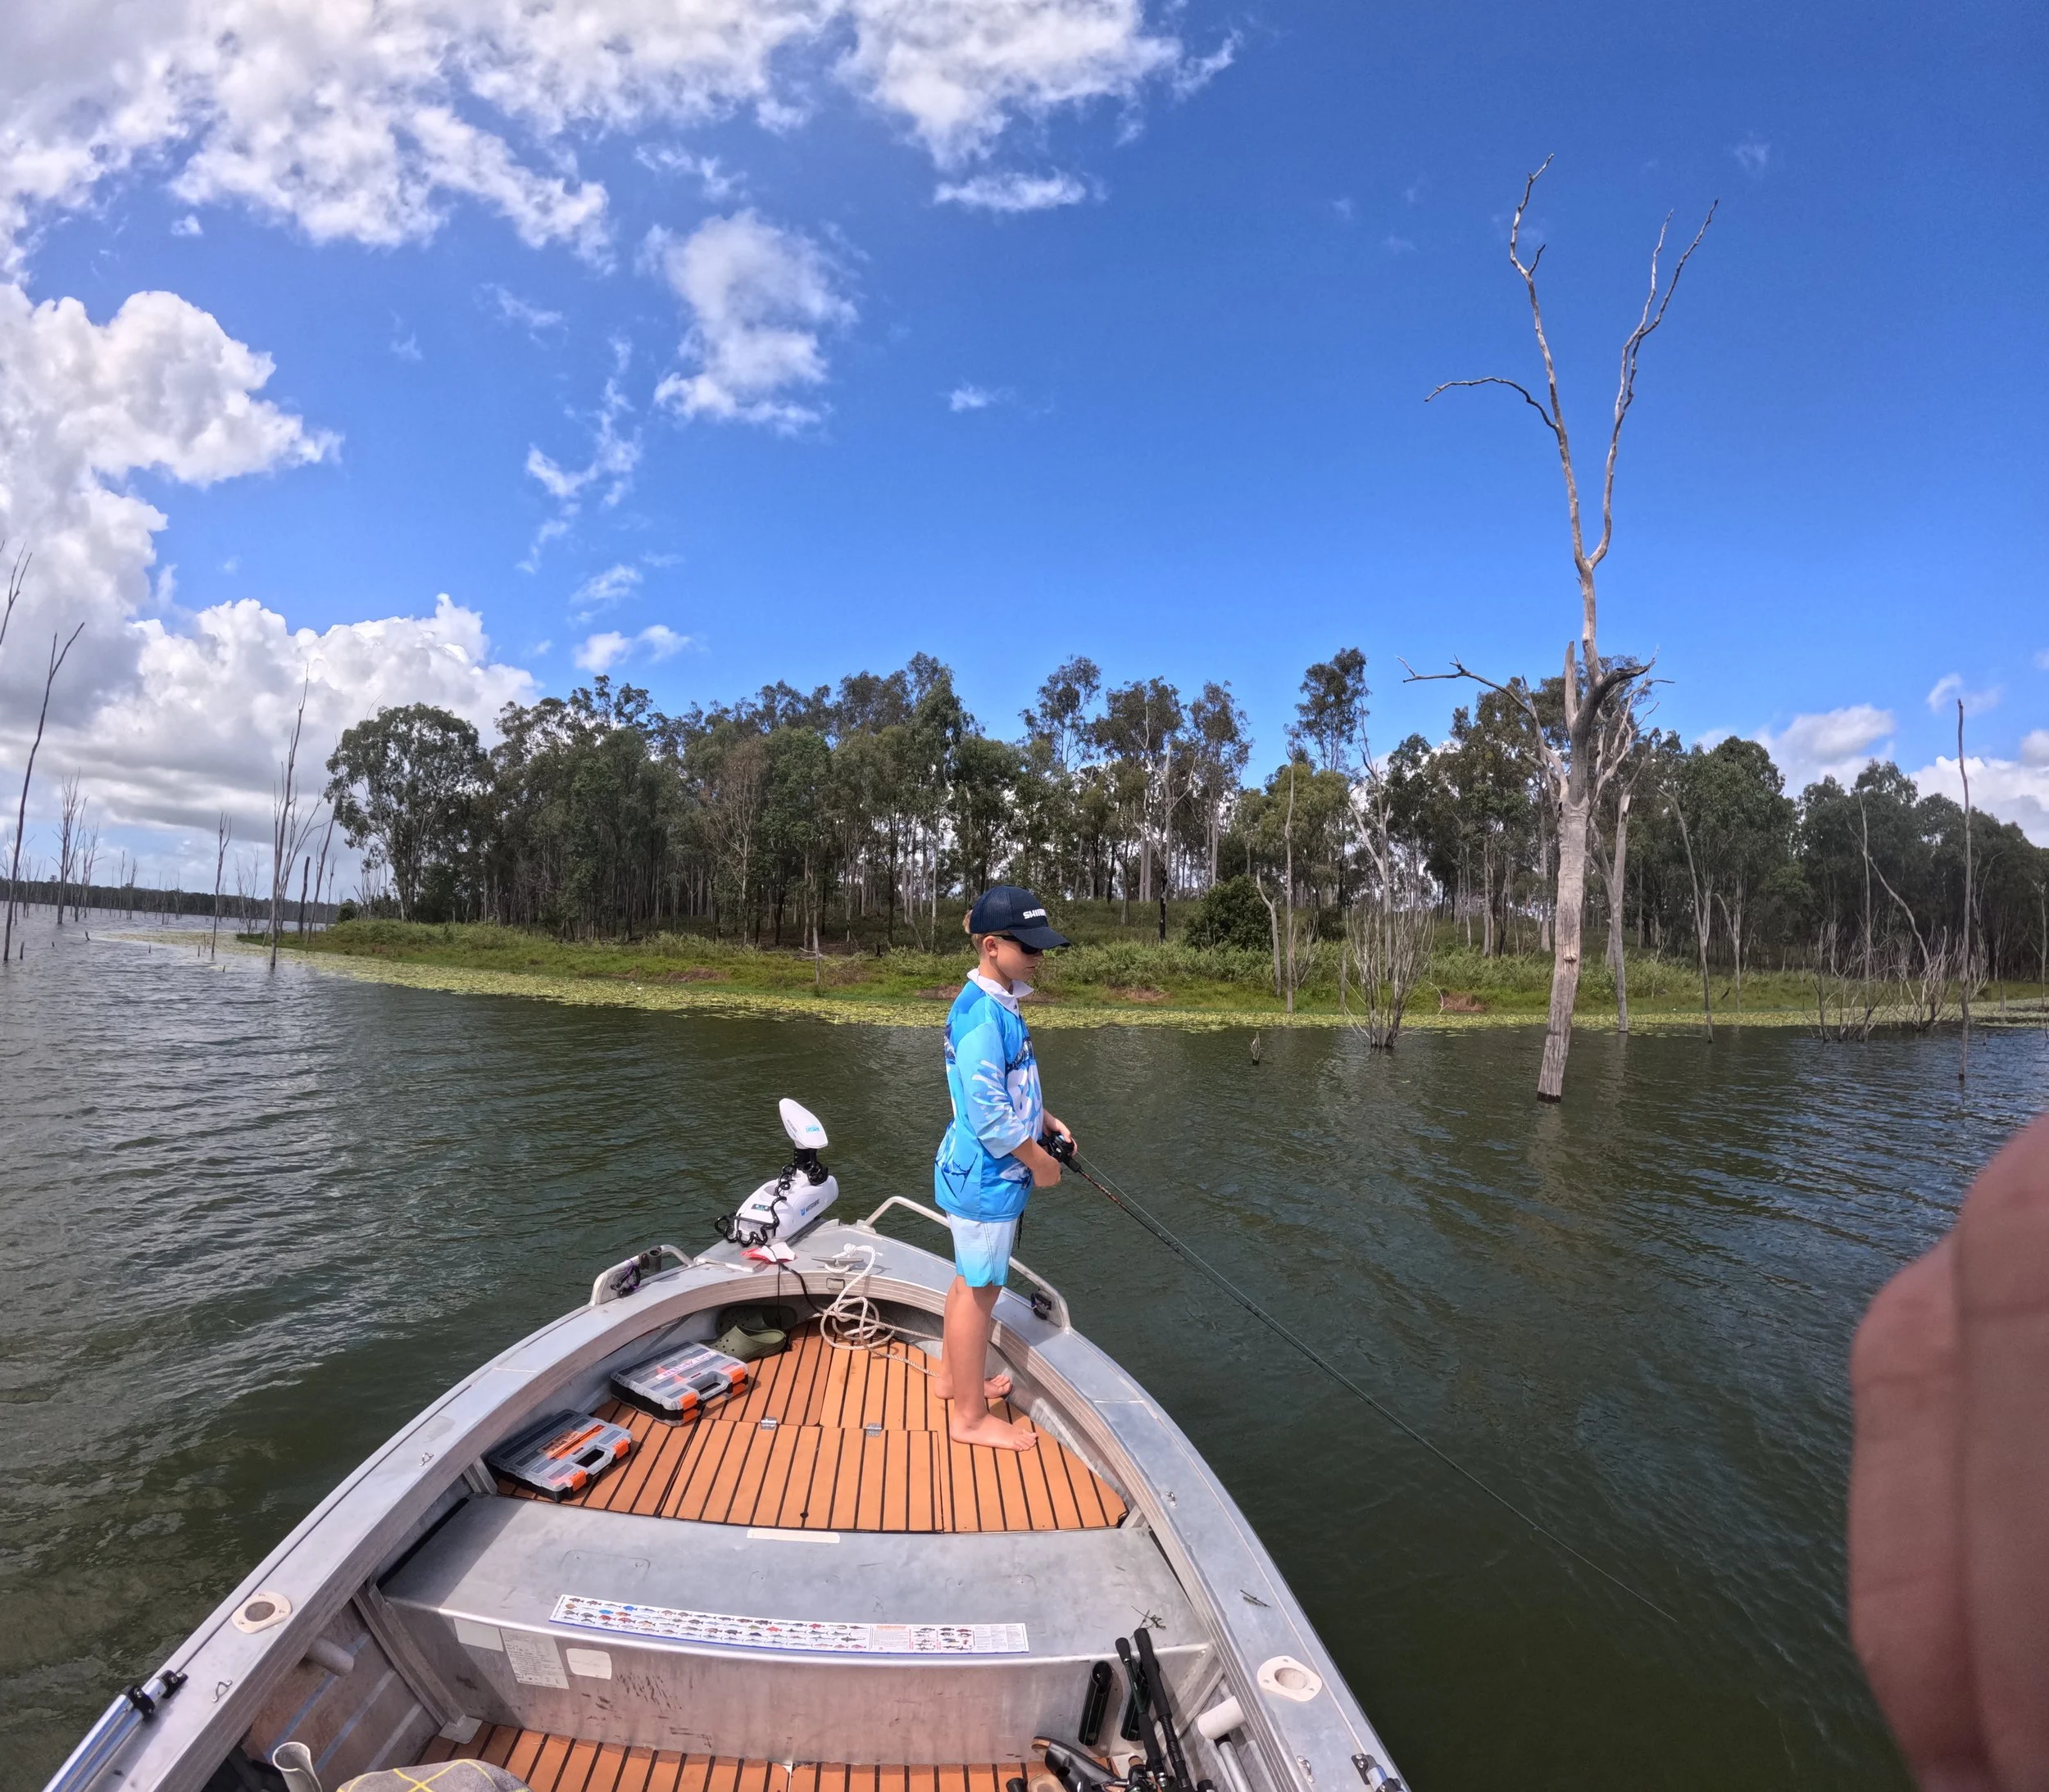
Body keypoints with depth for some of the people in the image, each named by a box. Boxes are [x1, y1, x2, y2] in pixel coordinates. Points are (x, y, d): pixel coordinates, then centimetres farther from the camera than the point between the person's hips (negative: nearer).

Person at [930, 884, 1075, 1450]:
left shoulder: (999, 1005, 7)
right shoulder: (982, 1014, -25)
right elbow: (989, 1113, -27)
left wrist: (1046, 1120, 12)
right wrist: (1041, 1162, -16)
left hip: (976, 1170, 10)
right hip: (986, 1176, -10)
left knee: (971, 1278, 23)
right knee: (980, 1288, 3)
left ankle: (951, 1374, 42)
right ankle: (970, 1416, 19)